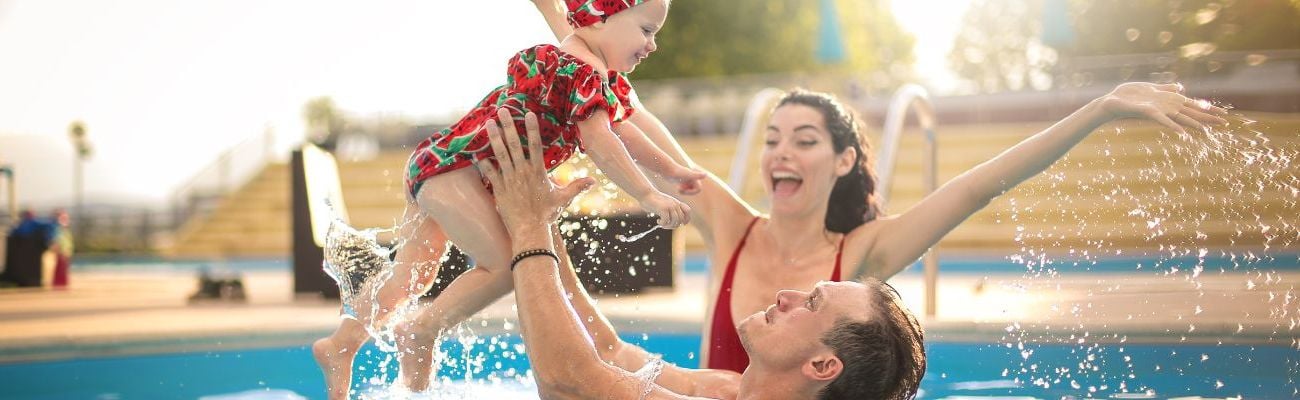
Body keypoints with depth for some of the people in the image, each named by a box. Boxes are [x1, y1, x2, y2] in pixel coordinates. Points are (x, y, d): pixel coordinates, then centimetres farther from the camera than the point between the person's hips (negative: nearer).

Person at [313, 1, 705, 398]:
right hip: (452, 167, -11)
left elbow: (620, 128, 26)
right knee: (505, 264, -15)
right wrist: (649, 197, -26)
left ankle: (340, 345, 25)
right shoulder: (583, 70, -19)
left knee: (414, 274, 17)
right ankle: (421, 333, -6)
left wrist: (673, 171, 30)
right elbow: (599, 141, -27)